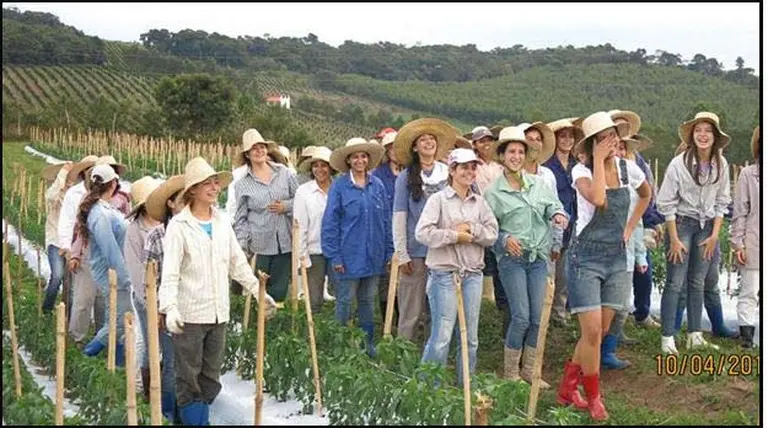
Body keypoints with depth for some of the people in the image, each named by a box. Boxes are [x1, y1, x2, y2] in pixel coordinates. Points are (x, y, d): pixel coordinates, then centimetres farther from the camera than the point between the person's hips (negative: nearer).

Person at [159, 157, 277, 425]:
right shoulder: (179, 226, -8)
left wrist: (257, 290, 13)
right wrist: (170, 307, -27)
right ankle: (192, 418, 14)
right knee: (188, 378, 4)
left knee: (211, 378, 13)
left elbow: (238, 262, 16)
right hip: (189, 314, -5)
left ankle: (202, 416, 25)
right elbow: (170, 272, -15)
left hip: (219, 313, 5)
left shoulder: (222, 222, 8)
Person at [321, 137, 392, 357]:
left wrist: (389, 251, 6)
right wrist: (335, 256, -9)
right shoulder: (339, 186, -6)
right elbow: (330, 222, -6)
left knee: (368, 300, 14)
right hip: (350, 255, -4)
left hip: (373, 255, 4)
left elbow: (386, 220, 9)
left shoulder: (377, 185, 5)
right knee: (345, 301, 4)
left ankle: (367, 344, 24)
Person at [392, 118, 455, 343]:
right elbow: (399, 217, 1)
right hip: (416, 252, -2)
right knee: (411, 313, 0)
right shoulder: (406, 177, 2)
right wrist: (402, 254, -3)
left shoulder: (448, 174, 7)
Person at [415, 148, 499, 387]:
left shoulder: (479, 202, 12)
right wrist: (455, 235, -11)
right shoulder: (438, 200, -3)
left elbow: (492, 233, 4)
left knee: (470, 338, 11)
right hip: (444, 273, -5)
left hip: (473, 274, 5)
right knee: (441, 337, -7)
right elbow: (422, 232, -14)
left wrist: (472, 229, -11)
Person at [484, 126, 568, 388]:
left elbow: (554, 205, 8)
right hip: (511, 258, -4)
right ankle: (510, 373, 6)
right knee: (521, 317, -10)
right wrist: (504, 239, -16)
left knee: (538, 318, 5)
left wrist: (558, 214, -14)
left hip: (538, 257, 4)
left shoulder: (539, 184, 10)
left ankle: (529, 369, 20)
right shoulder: (493, 192, 0)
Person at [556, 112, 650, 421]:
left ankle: (567, 390, 24)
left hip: (617, 258, 5)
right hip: (586, 257, -5)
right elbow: (598, 199, -32)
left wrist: (630, 227, 13)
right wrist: (599, 160, -22)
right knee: (592, 331, -9)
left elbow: (646, 195, 25)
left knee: (601, 332, 8)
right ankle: (594, 399, 8)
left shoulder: (627, 169, 3)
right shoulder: (581, 171, -11)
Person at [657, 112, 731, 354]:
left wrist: (715, 235, 1)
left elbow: (722, 202, 8)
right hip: (682, 223, -4)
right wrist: (674, 239, -10)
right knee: (675, 283, -5)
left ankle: (695, 336, 17)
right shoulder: (679, 163, -12)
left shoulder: (721, 164, 0)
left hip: (707, 226, 4)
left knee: (697, 282, 10)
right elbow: (667, 203, -9)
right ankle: (667, 339, -2)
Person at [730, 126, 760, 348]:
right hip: (754, 244, -2)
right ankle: (746, 334, 6)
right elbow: (740, 211, -1)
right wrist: (738, 244, -5)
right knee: (750, 292, 2)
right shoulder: (748, 174, -1)